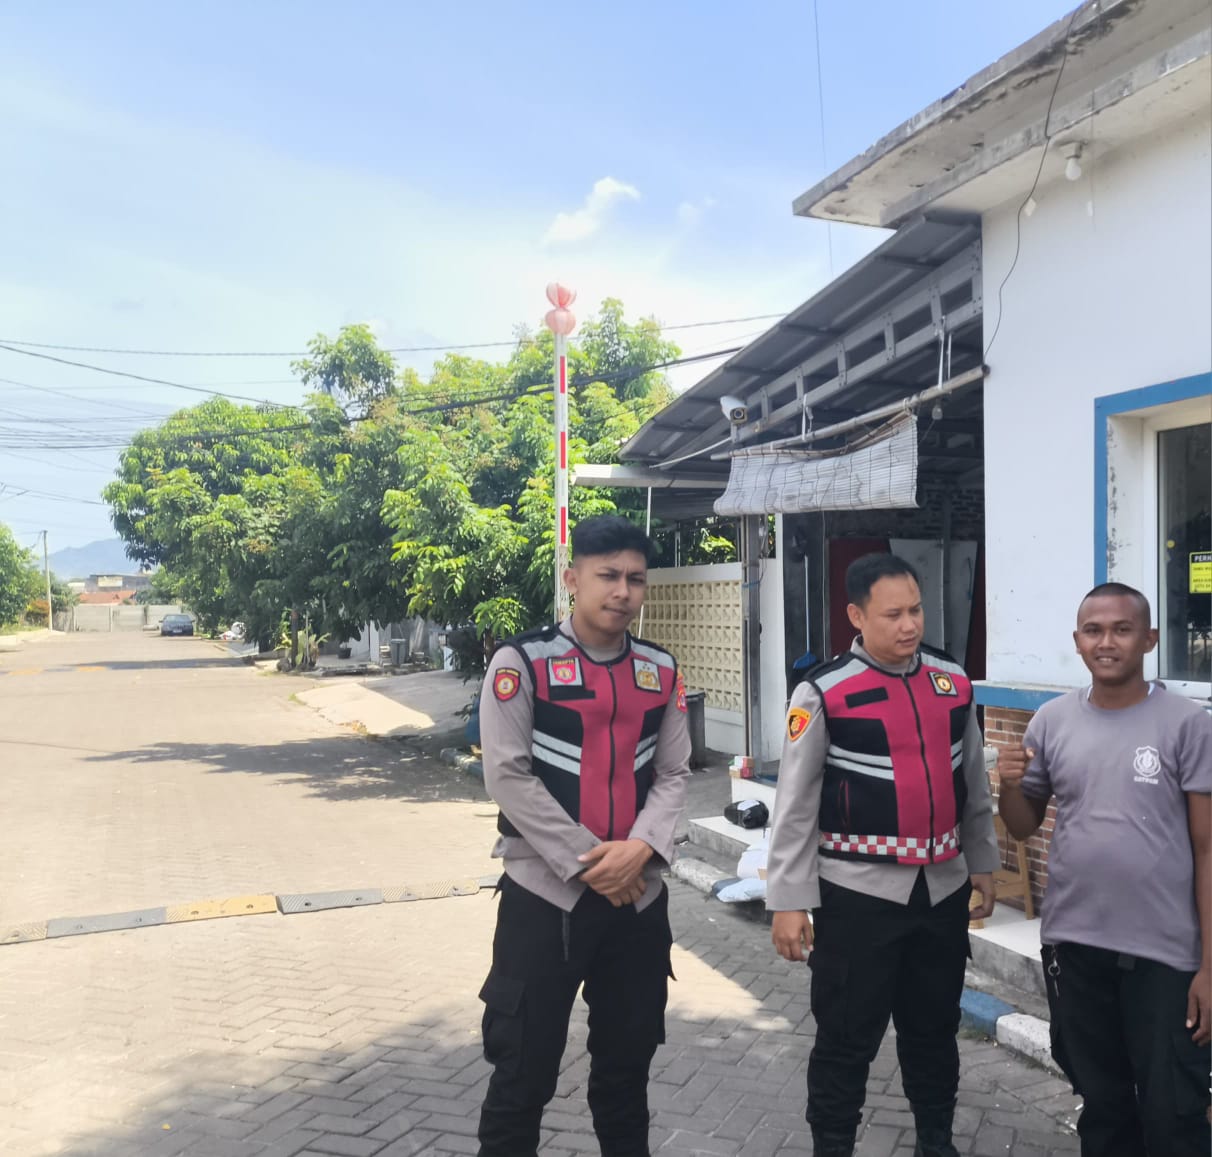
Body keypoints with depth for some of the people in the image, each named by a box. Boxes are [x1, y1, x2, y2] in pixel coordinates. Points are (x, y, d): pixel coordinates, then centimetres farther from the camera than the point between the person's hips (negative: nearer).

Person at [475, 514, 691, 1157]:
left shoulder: (661, 670, 4)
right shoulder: (521, 661, -10)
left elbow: (673, 773, 5)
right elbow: (507, 775, -13)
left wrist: (640, 847, -13)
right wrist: (586, 861, -15)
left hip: (639, 895, 4)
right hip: (544, 894, -4)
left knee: (628, 1058, 19)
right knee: (524, 1067, 7)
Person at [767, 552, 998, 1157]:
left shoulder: (953, 680, 3)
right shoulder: (823, 692, -13)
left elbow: (973, 783, 14)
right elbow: (795, 804, -11)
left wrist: (982, 862, 17)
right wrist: (788, 902, -11)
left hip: (944, 886, 5)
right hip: (858, 892, -5)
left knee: (935, 1026, 20)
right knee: (847, 1035, 7)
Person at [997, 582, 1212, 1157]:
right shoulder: (1051, 721, 2)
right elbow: (1023, 828, 10)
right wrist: (1008, 786, -12)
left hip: (1165, 951, -3)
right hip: (1074, 943, 3)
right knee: (1100, 1104, 19)